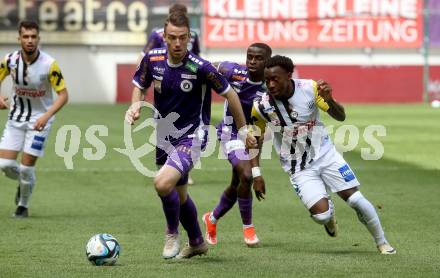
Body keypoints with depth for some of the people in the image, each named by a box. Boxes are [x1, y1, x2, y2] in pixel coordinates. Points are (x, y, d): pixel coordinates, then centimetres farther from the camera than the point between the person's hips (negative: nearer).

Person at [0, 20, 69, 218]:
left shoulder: (49, 64, -19)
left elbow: (63, 95, -15)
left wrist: (46, 116, -29)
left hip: (40, 119, -3)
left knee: (26, 167, -6)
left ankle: (23, 206, 18)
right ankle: (23, 183, 30)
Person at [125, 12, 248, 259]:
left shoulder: (200, 67, -23)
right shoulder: (153, 59, -10)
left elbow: (229, 93, -11)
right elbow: (140, 85, 10)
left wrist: (244, 130, -5)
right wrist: (136, 105, -11)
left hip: (192, 136, -6)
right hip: (165, 135, 6)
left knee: (163, 183, -27)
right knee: (179, 194, 20)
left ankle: (172, 234, 0)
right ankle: (197, 243, 43)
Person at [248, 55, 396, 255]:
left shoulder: (310, 89, -15)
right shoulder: (262, 107, -15)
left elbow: (340, 117, -10)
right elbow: (257, 139, 3)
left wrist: (329, 100, -30)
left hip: (325, 155, 1)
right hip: (299, 169, -1)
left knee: (356, 200, -4)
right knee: (321, 215, -17)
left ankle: (382, 243, 18)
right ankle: (329, 211, 21)